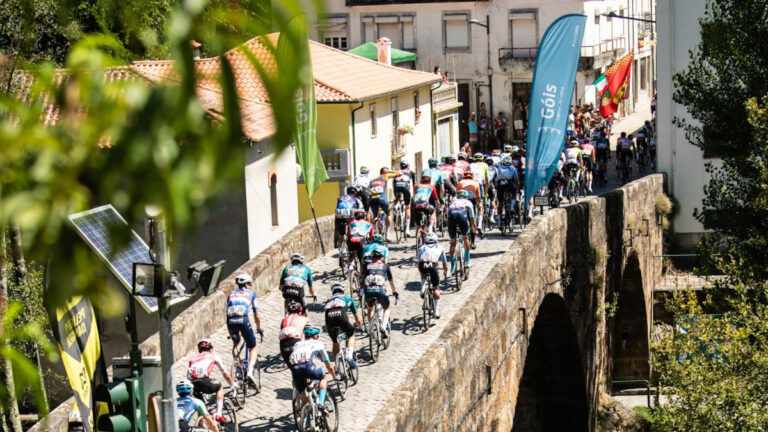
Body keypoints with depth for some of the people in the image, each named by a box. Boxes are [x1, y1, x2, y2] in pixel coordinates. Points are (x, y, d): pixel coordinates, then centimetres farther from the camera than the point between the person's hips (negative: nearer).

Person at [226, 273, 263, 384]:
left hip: (230, 321, 3)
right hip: (243, 320, -3)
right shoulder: (251, 293, 21)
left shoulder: (231, 294, 28)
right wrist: (259, 328, 36)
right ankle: (250, 370, -9)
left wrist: (230, 331, 41)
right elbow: (257, 315, 21)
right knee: (252, 347, 12)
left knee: (235, 343, 32)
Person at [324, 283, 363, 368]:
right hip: (341, 315, -2)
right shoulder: (348, 298, 34)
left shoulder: (328, 301, 39)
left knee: (335, 343, 22)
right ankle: (349, 356, 2)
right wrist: (361, 327, 57)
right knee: (351, 335, 22)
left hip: (329, 317, 2)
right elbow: (357, 318, 40)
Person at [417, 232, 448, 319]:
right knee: (436, 289, 14)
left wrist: (421, 272, 58)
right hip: (432, 266, -1)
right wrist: (445, 272, 56)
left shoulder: (421, 248, 33)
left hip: (422, 266, 1)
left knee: (424, 274, 39)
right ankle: (437, 311, 12)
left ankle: (423, 290, 16)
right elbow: (445, 263, 37)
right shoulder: (440, 248, 31)